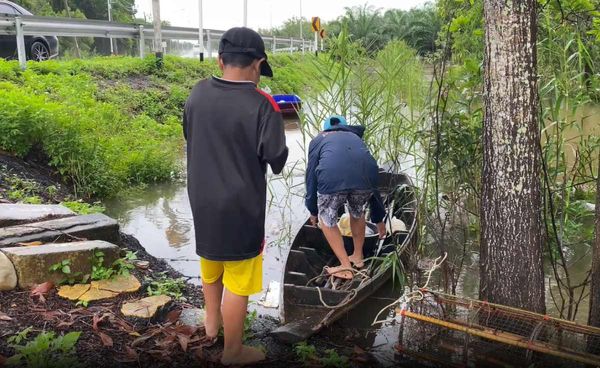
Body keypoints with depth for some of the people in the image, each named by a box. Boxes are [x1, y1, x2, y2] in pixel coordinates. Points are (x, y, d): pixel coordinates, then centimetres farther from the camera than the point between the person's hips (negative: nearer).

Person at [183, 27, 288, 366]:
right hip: (241, 207, -6)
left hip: (202, 200, 6)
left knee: (211, 264, 28)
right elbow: (277, 158, -15)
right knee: (237, 282, 10)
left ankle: (212, 323, 48)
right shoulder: (261, 104, -22)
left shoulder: (198, 93, -5)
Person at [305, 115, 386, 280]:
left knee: (326, 218, 22)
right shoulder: (356, 138, 39)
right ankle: (358, 256, 43)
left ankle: (345, 266, 19)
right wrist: (378, 219, 47)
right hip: (365, 175, 3)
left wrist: (313, 210, 39)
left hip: (332, 177, -3)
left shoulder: (318, 140, 32)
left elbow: (311, 174, 28)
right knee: (357, 212, 33)